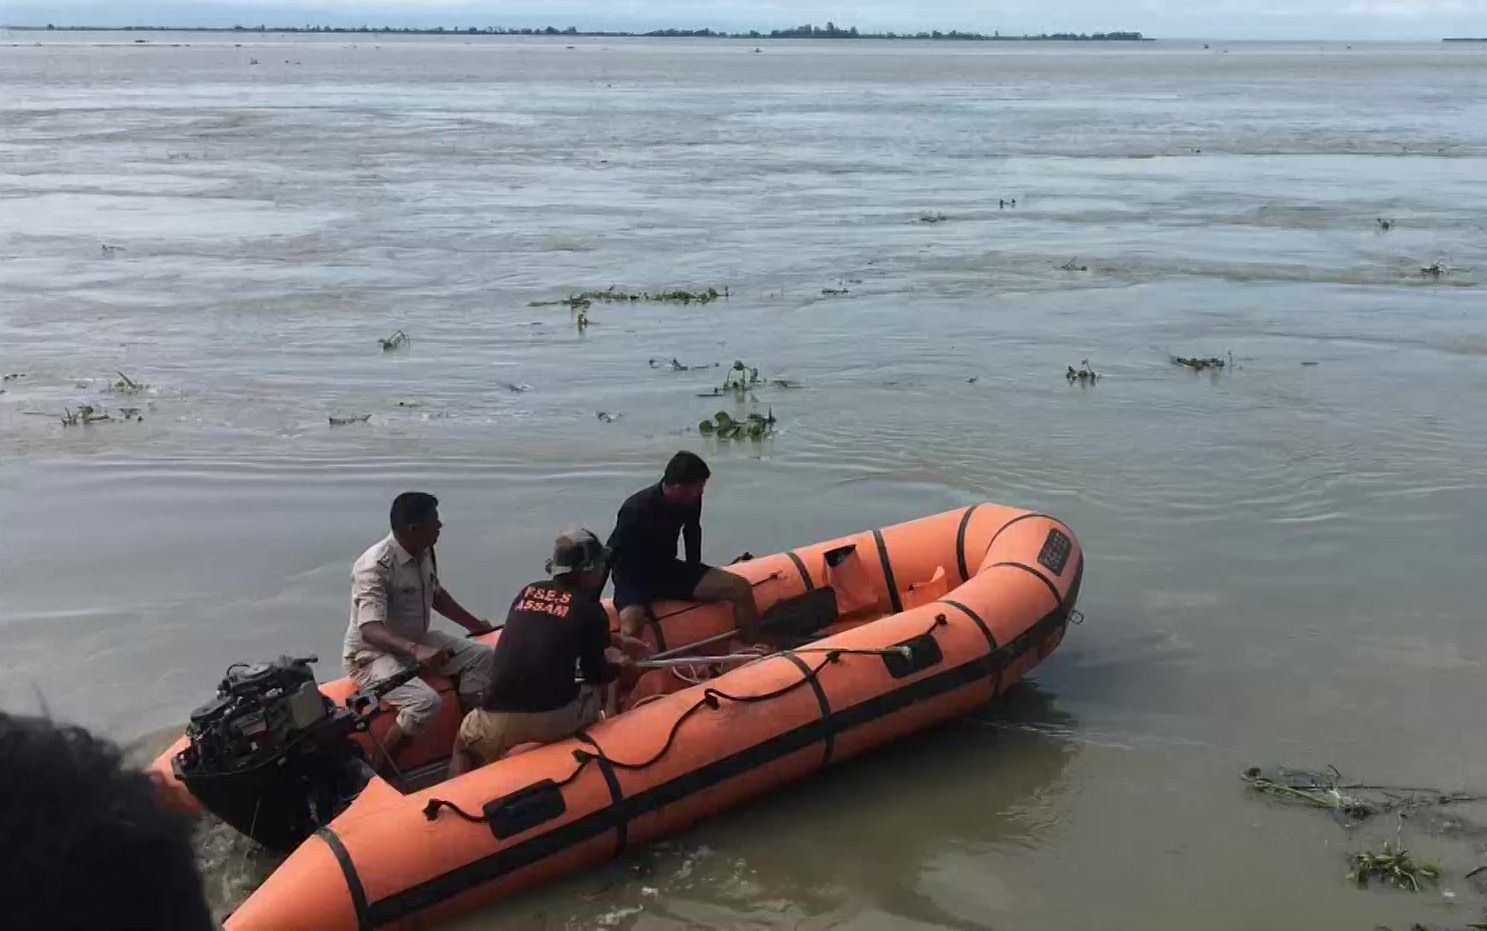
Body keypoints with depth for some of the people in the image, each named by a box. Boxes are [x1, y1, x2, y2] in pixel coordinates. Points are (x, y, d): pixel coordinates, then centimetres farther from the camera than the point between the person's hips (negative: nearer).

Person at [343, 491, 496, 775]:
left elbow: (436, 595, 19)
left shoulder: (424, 553, -1)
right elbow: (370, 630, -39)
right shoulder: (376, 566, -28)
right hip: (372, 654, -9)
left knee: (484, 655, -3)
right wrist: (416, 650, -54)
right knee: (427, 702, -32)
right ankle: (378, 770, -15)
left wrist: (474, 623, 20)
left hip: (416, 641, 9)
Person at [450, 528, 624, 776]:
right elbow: (595, 675, 8)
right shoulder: (591, 610, 1)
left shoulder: (528, 592, 14)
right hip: (556, 719, -3)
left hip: (500, 722, 3)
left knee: (464, 744, 34)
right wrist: (616, 666, 31)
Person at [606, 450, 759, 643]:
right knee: (631, 630, -39)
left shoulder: (691, 500, -8)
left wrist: (695, 575, 16)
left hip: (668, 569, 6)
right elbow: (611, 554, -19)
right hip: (635, 579, -6)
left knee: (741, 588, -7)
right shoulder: (636, 509, -27)